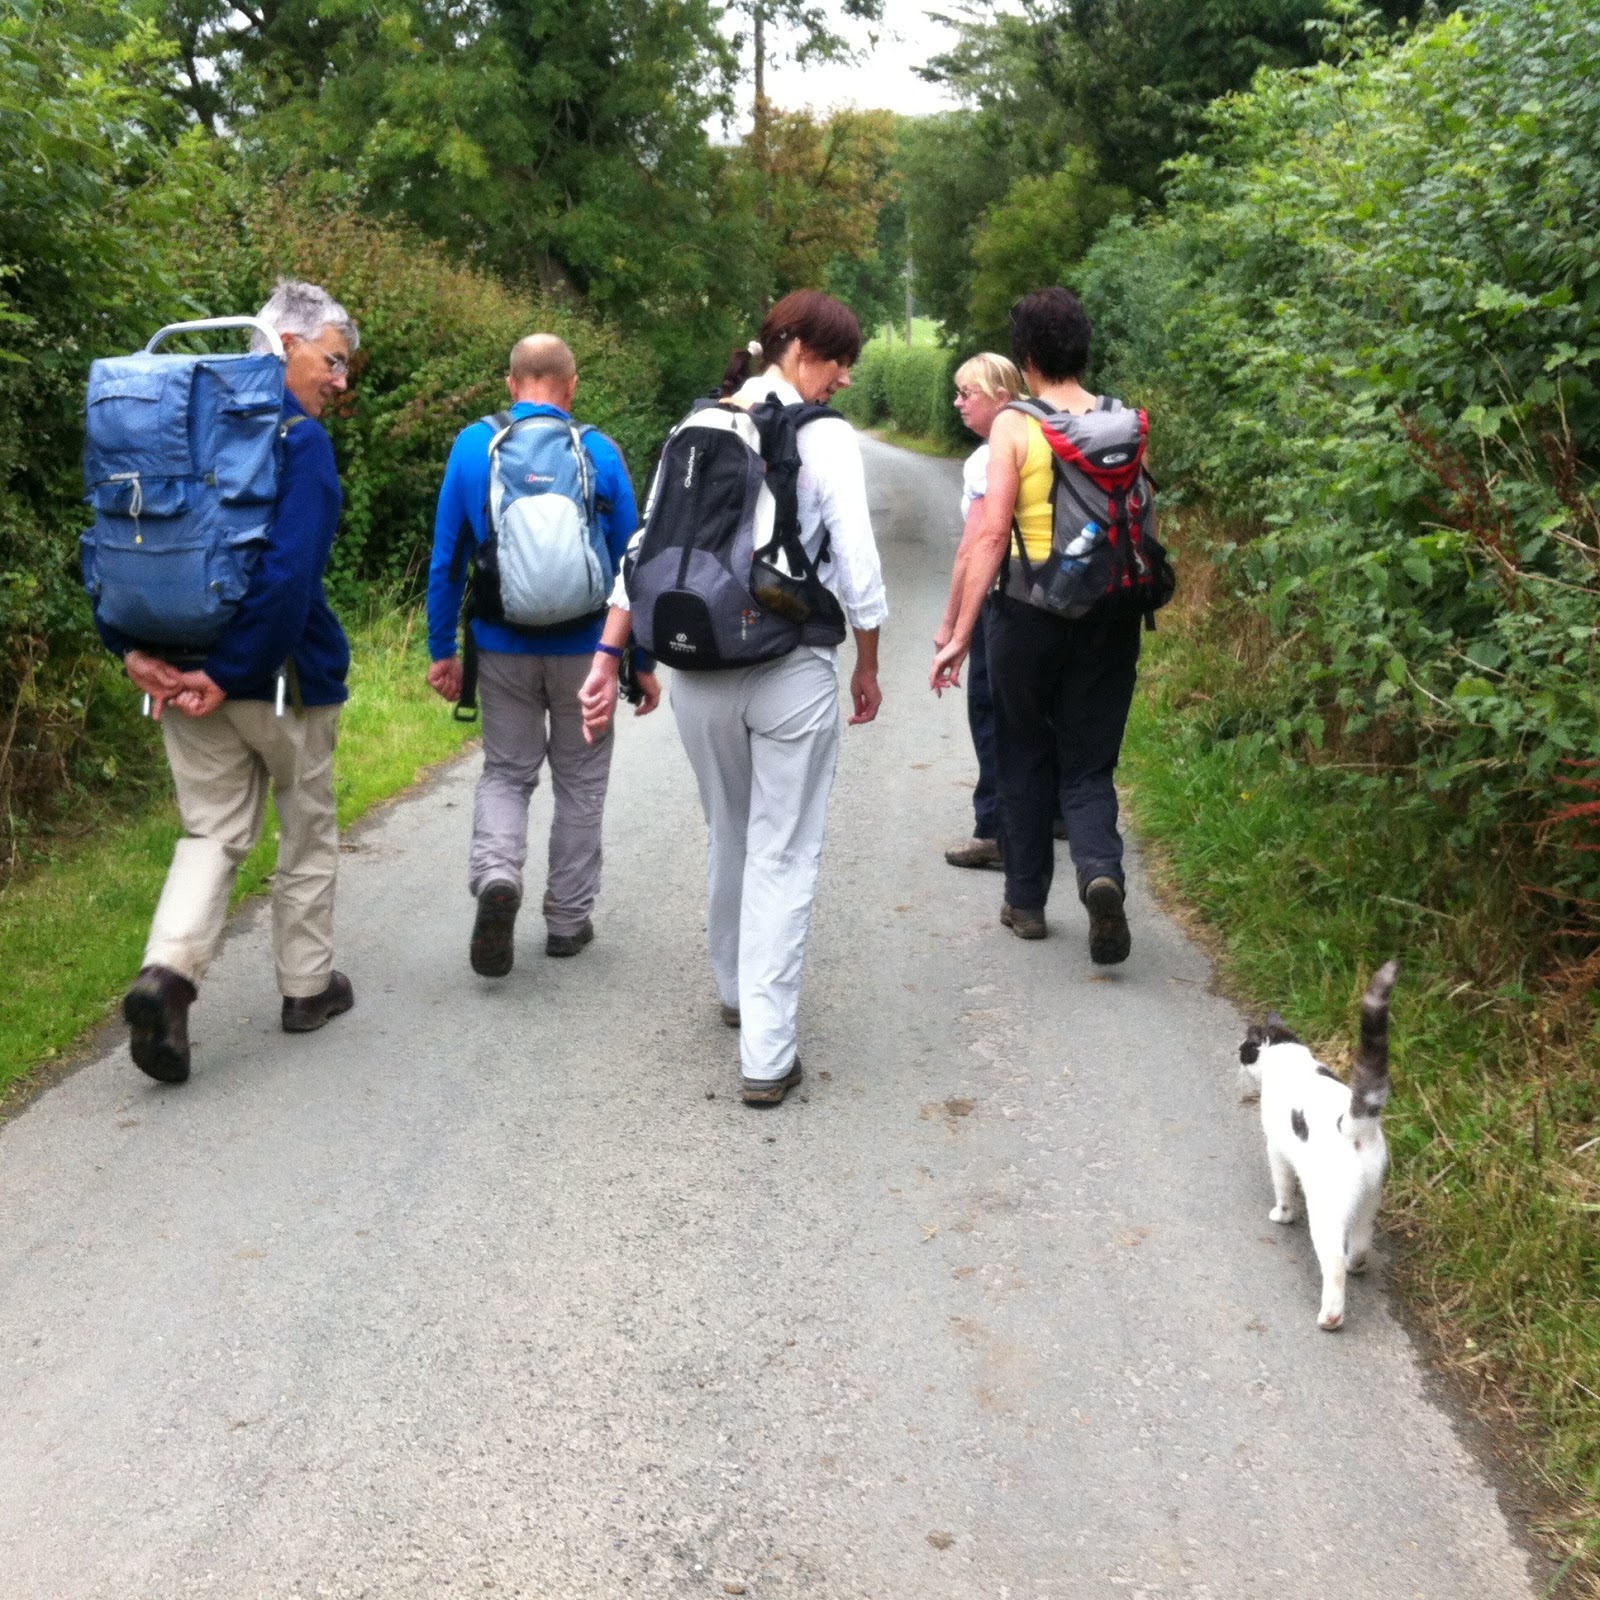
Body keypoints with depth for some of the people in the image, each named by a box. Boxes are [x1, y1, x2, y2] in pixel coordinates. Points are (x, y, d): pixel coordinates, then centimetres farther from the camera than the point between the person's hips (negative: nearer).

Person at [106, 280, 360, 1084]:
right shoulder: (298, 436, -14)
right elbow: (289, 571, -26)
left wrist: (133, 647, -1)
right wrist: (230, 675, -21)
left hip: (184, 669, 5)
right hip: (284, 673, -5)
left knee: (214, 832, 12)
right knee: (307, 829, 14)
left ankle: (167, 971, -11)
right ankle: (307, 985, 26)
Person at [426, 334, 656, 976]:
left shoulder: (472, 445, -3)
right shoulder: (599, 452, -6)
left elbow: (446, 557, -1)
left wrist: (442, 650, 7)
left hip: (503, 646, 1)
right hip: (585, 648, -1)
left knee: (506, 772, 15)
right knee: (580, 780, 14)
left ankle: (494, 873, -13)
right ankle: (568, 918, 21)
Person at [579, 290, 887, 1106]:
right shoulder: (826, 437, -7)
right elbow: (858, 567, -8)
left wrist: (608, 658, 3)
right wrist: (868, 667, 6)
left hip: (698, 669, 5)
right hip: (792, 673, -5)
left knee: (729, 838, 23)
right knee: (783, 856, 2)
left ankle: (736, 991, 42)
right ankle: (766, 1055, 2)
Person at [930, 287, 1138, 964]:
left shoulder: (1014, 425, -7)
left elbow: (992, 534, -13)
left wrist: (959, 634, -11)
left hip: (1028, 610, -2)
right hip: (1110, 615, 2)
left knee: (1024, 756, 16)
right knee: (1088, 764, 11)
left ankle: (1026, 901, 24)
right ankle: (1101, 869, -17)